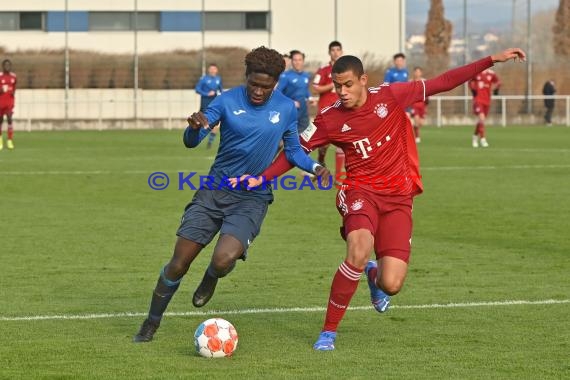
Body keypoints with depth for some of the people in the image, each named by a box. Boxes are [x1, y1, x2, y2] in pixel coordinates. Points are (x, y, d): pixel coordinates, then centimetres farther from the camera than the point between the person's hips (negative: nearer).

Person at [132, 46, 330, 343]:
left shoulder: (286, 108, -1)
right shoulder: (228, 101, -6)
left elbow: (293, 151, 12)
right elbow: (191, 142, -9)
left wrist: (315, 167, -8)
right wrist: (195, 128, -33)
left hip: (252, 199, 0)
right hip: (215, 190, 0)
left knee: (224, 259, -25)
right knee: (179, 263, -4)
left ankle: (211, 277, 14)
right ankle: (152, 323, 18)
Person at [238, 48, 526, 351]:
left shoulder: (390, 96, -5)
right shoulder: (330, 119, -5)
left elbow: (443, 83, -1)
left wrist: (492, 60, -3)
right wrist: (261, 178, -6)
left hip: (398, 197, 1)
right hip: (360, 191, -1)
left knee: (391, 285, -11)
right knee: (359, 251, -33)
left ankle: (374, 276, 33)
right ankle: (328, 331, -16)